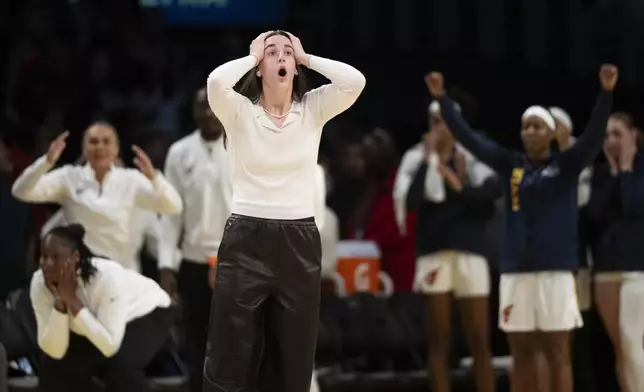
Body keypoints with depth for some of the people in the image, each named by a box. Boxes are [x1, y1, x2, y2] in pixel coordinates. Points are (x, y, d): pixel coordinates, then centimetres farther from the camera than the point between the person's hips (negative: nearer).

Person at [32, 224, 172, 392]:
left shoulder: (106, 277, -39)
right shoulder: (39, 283, -24)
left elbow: (110, 346, -41)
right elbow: (55, 351, -25)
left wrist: (72, 300, -44)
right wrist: (60, 302, -38)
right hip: (94, 319, 5)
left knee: (120, 365, -32)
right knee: (53, 366, -14)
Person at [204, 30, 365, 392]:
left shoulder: (313, 110, 5)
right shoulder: (240, 111, -2)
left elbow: (355, 81, -12)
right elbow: (216, 82, -23)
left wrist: (307, 58, -2)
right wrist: (252, 57, -6)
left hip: (300, 243, 2)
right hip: (246, 240, -2)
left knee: (293, 361, 8)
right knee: (230, 358, -1)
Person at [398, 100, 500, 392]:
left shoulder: (474, 160, 7)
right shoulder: (419, 159, 5)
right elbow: (411, 202, -10)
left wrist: (459, 186, -11)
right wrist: (427, 159, -10)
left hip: (470, 251, 0)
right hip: (434, 253, 0)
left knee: (479, 338, -1)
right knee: (438, 338, 3)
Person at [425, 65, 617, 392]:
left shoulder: (567, 165, 2)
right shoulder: (510, 165, 9)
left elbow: (594, 133, -12)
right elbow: (468, 138, 7)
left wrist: (606, 92, -26)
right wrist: (442, 99, 1)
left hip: (555, 271, -3)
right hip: (515, 272, 3)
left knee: (557, 354, -1)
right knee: (522, 355, 7)